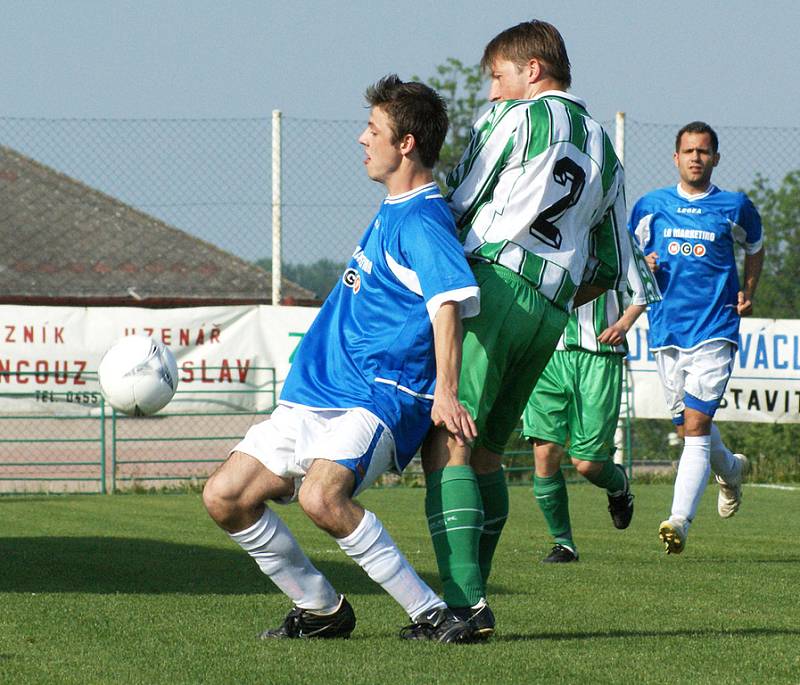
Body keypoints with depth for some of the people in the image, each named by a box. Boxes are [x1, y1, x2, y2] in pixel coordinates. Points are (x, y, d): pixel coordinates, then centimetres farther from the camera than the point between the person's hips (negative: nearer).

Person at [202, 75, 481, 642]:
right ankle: (322, 610, 14)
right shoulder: (392, 212, 17)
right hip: (315, 394, 10)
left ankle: (431, 615, -23)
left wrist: (446, 391, -41)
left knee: (321, 496, -34)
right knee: (226, 498, 2)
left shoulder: (423, 221, -14)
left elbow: (450, 298, -29)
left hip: (381, 398, -10)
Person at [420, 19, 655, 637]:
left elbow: (458, 209, 2)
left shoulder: (517, 118, 1)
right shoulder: (605, 153, 22)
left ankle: (466, 604, -23)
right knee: (486, 452, 16)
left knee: (447, 445, -11)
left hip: (493, 283, -7)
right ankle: (471, 600, 13)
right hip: (550, 312, 7)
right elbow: (612, 268, 23)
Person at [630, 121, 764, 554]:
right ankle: (731, 469, 45)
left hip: (715, 331, -3)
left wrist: (748, 293, 9)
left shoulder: (734, 208, 4)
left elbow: (754, 246, 23)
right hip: (666, 331, 3)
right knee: (687, 427, 13)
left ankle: (680, 519, -22)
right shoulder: (651, 206, 7)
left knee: (696, 424, -16)